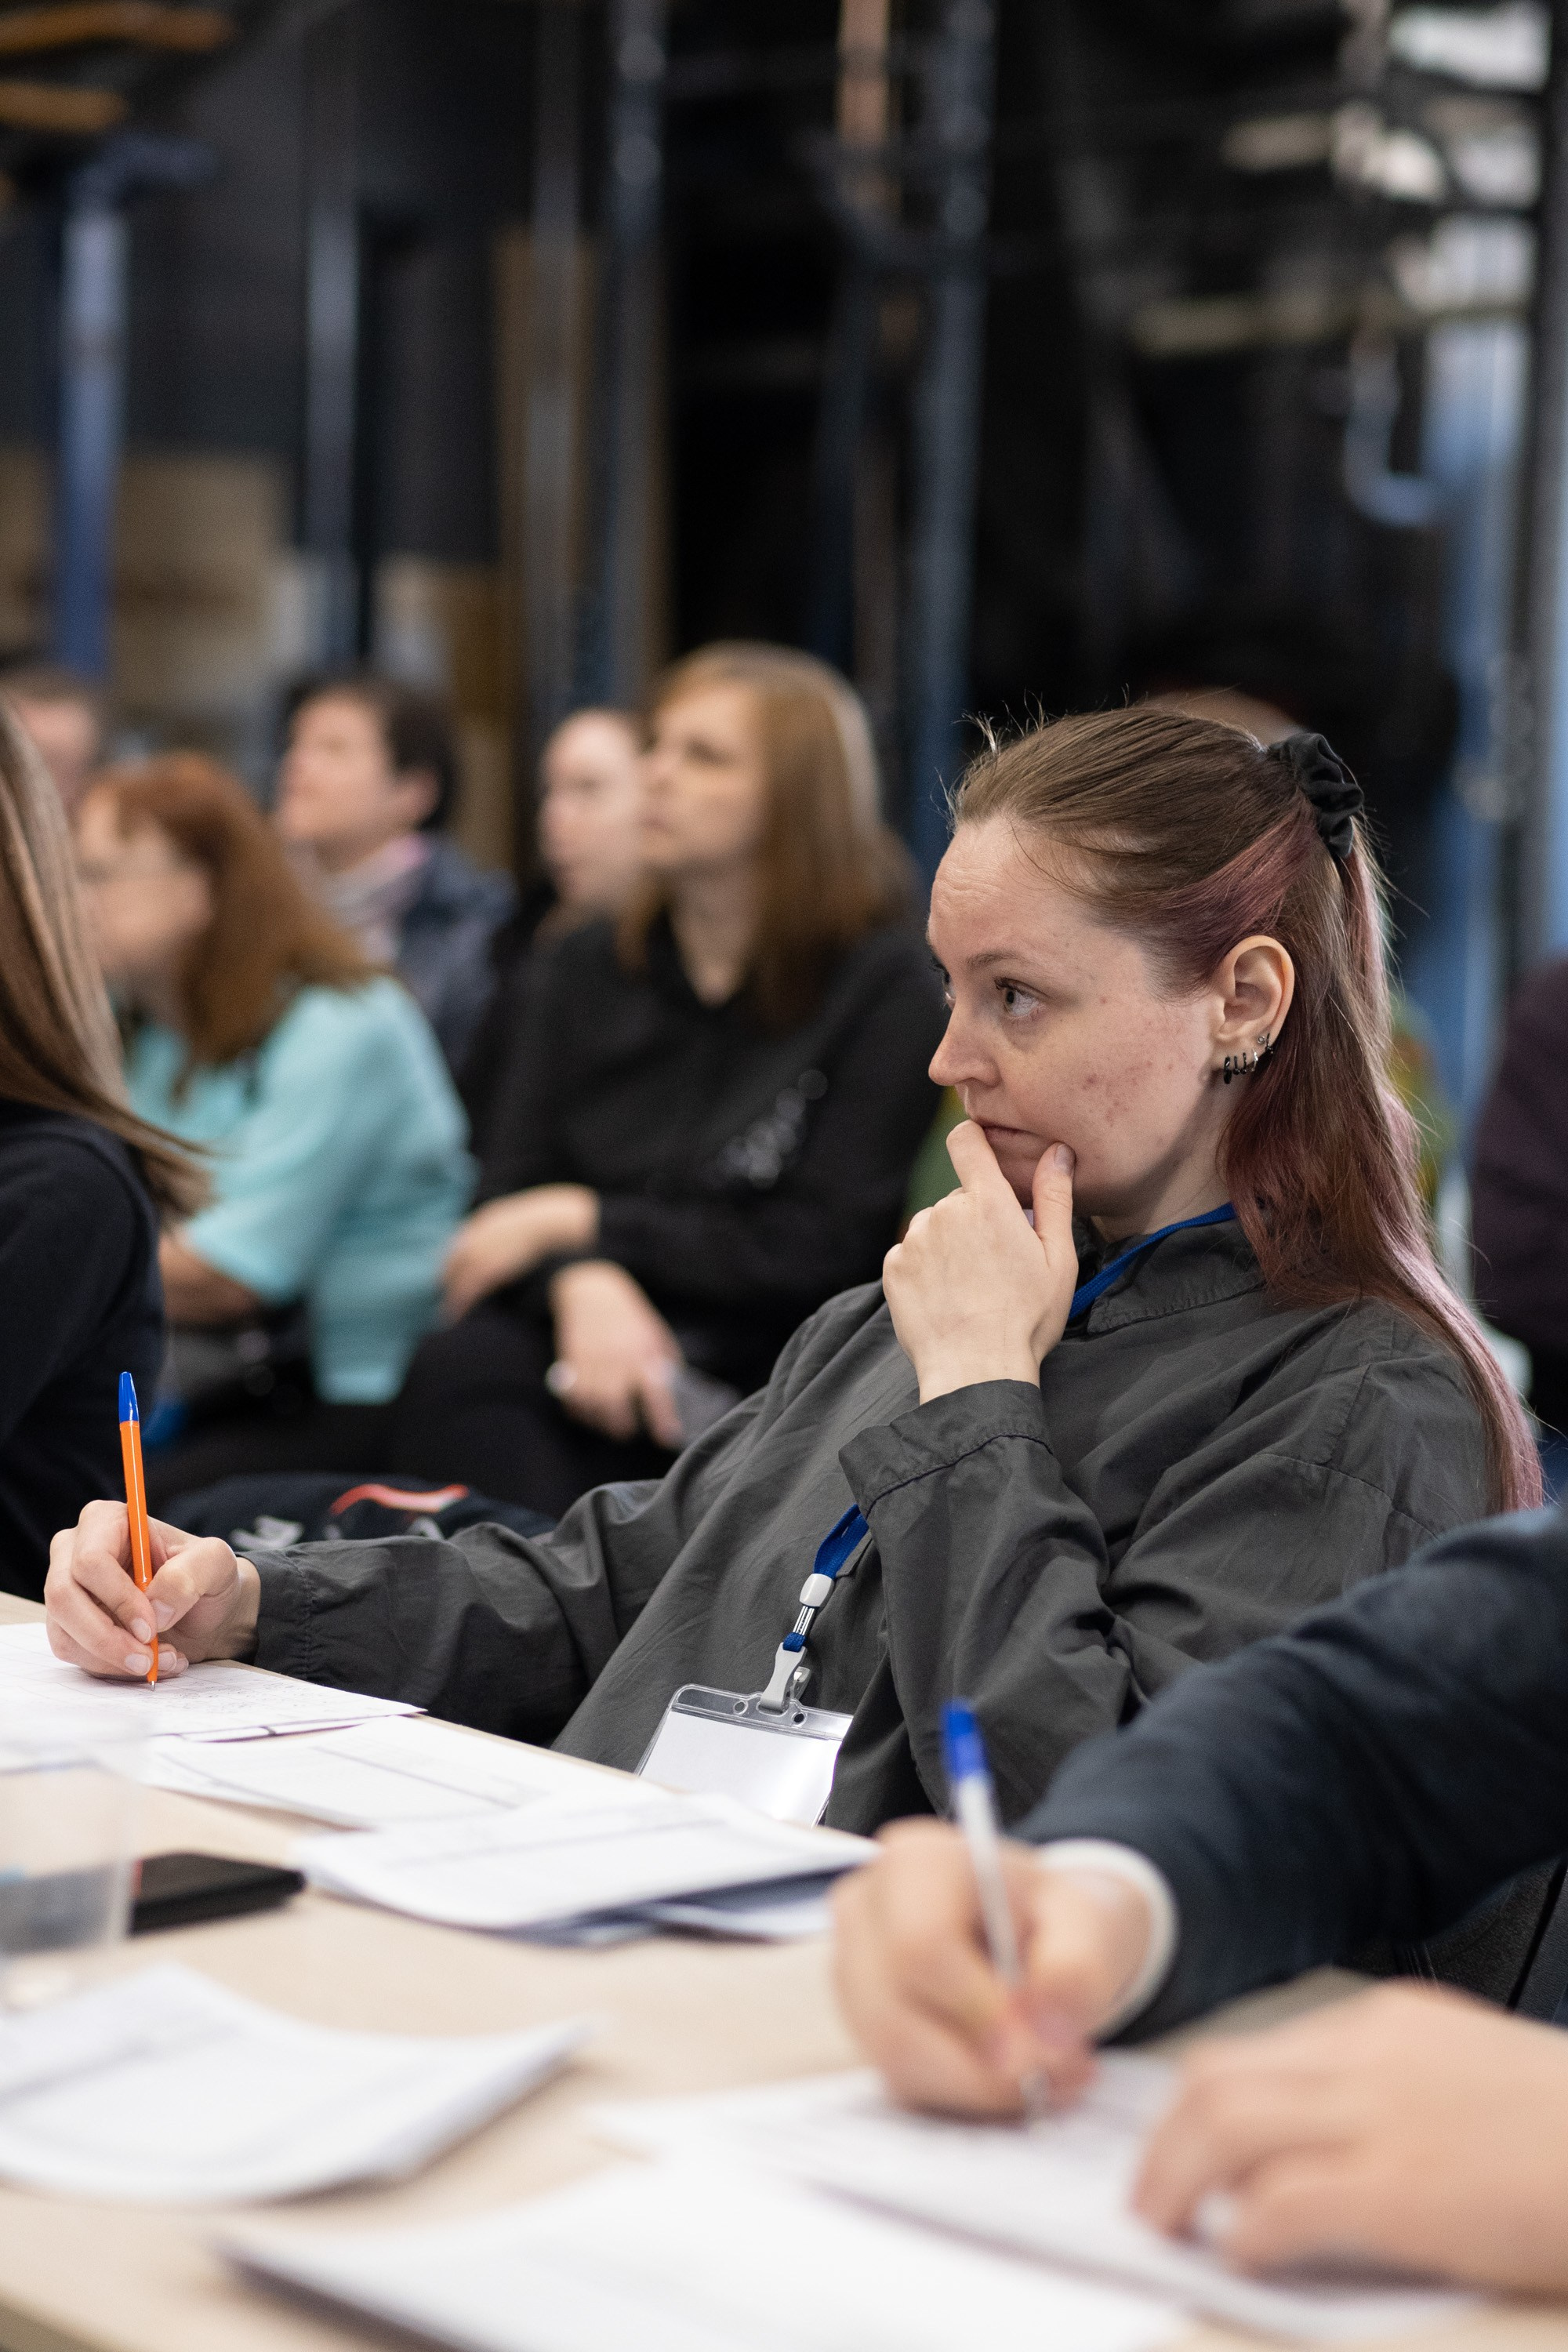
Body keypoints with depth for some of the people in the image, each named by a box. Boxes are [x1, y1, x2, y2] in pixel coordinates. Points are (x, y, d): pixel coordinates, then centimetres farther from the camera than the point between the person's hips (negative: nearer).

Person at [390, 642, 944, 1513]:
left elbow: (820, 1253, -4)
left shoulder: (886, 985, 1)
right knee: (459, 1365, -30)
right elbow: (509, 1200, 8)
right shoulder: (581, 973, 15)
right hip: (577, 1362, 4)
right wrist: (583, 1281, -16)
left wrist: (582, 1220, -4)